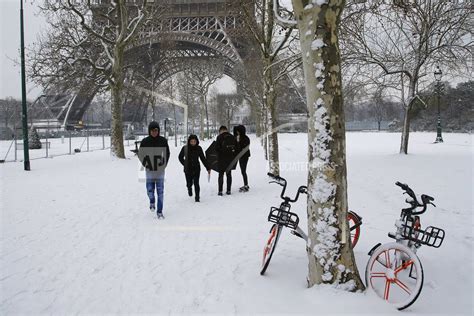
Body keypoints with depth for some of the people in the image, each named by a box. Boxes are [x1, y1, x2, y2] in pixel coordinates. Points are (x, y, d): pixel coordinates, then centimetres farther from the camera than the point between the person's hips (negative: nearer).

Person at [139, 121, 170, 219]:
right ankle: (152, 202, 34)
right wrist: (145, 164, -1)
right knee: (150, 190, 0)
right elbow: (140, 154, 6)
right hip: (149, 170, 0)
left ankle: (159, 212, 10)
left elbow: (167, 153, 8)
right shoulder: (145, 141, -6)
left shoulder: (163, 140, -5)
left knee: (160, 191, 0)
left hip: (160, 170, 0)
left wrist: (164, 164, 2)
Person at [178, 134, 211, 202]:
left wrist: (208, 168, 1)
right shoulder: (185, 148, -5)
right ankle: (189, 189, 39)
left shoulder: (199, 148, -3)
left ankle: (197, 197, 7)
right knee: (189, 183, 3)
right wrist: (185, 164, 3)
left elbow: (203, 159, 3)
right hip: (188, 169, 0)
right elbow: (180, 157, 11)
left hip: (196, 169, 0)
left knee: (196, 183, -6)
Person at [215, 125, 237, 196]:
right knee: (229, 174, 11)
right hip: (231, 159, 4)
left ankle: (220, 191, 2)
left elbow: (217, 148, -11)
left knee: (221, 174, 4)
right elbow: (236, 147, 7)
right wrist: (234, 156, 13)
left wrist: (220, 154, 7)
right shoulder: (232, 137, 6)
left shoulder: (219, 137, -8)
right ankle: (228, 190, 12)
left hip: (222, 159, -4)